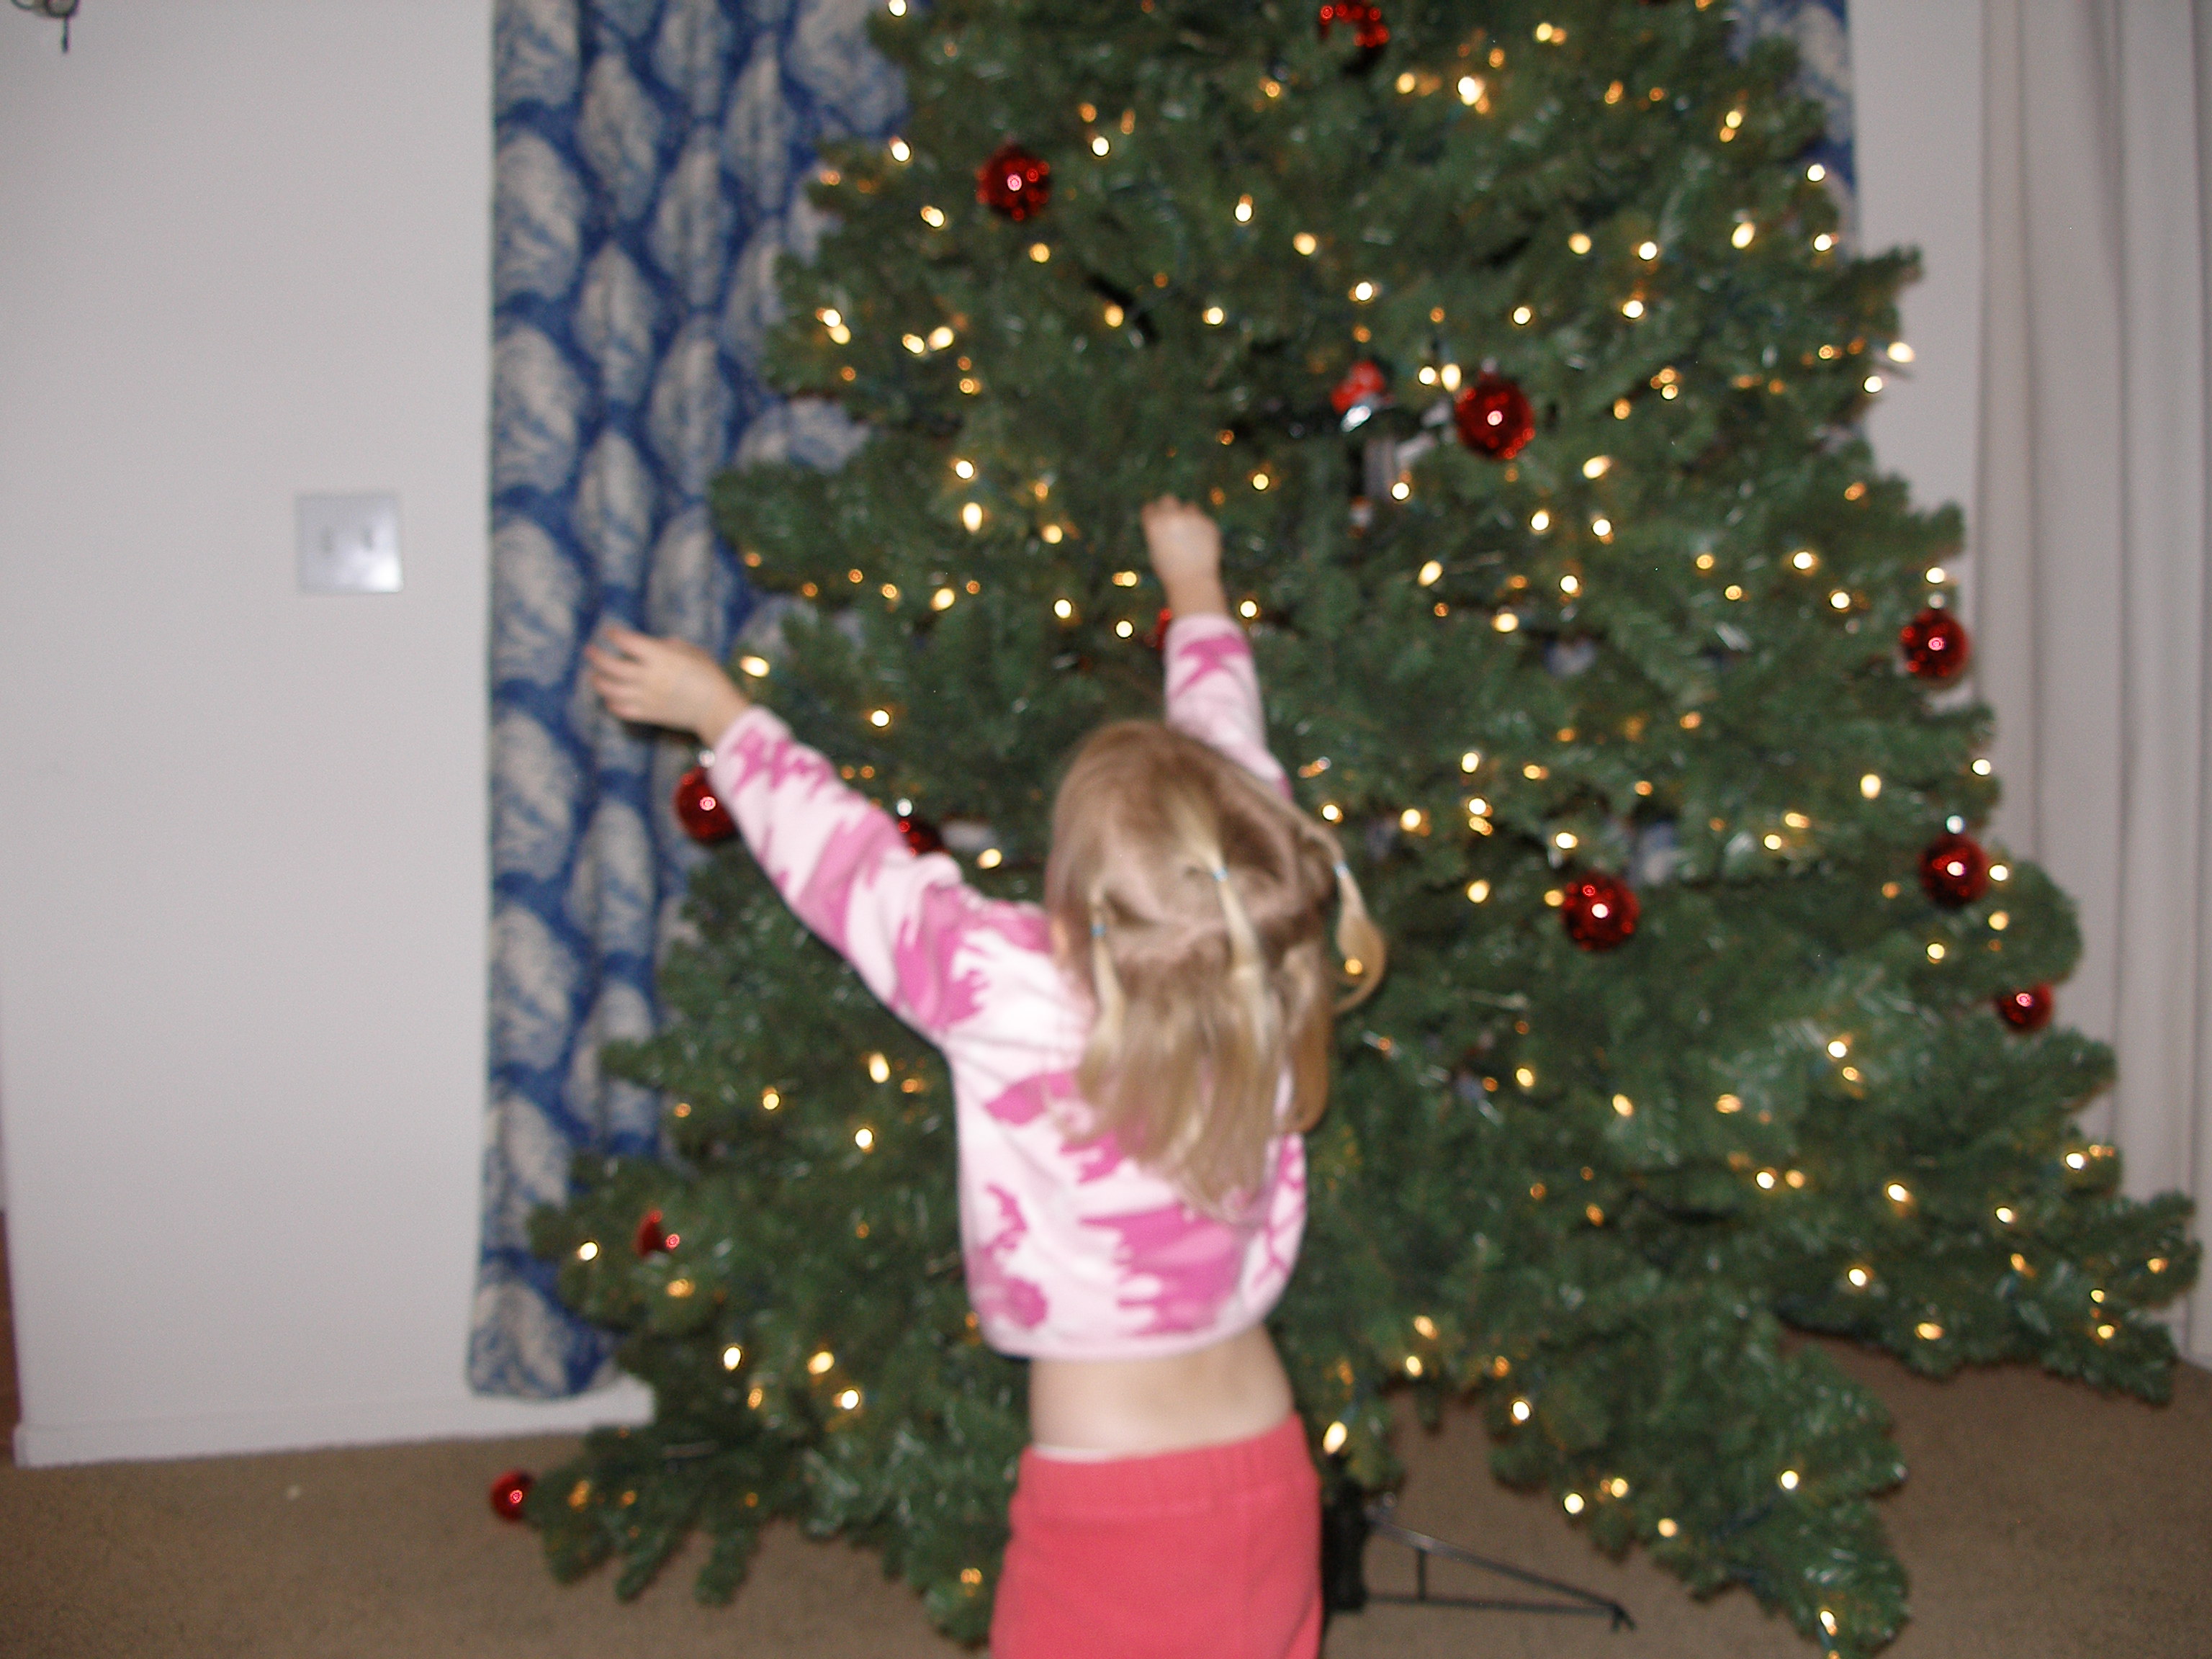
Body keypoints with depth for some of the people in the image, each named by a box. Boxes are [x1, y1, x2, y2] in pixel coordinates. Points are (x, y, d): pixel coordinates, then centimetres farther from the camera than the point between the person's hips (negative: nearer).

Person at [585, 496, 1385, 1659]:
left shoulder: (1008, 994, -23)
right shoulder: (1261, 990, -11)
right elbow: (1230, 757, 6)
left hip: (1108, 1518, -4)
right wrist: (1196, 588, 24)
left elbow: (839, 853, -6)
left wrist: (719, 714, 11)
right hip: (1271, 1487, 5)